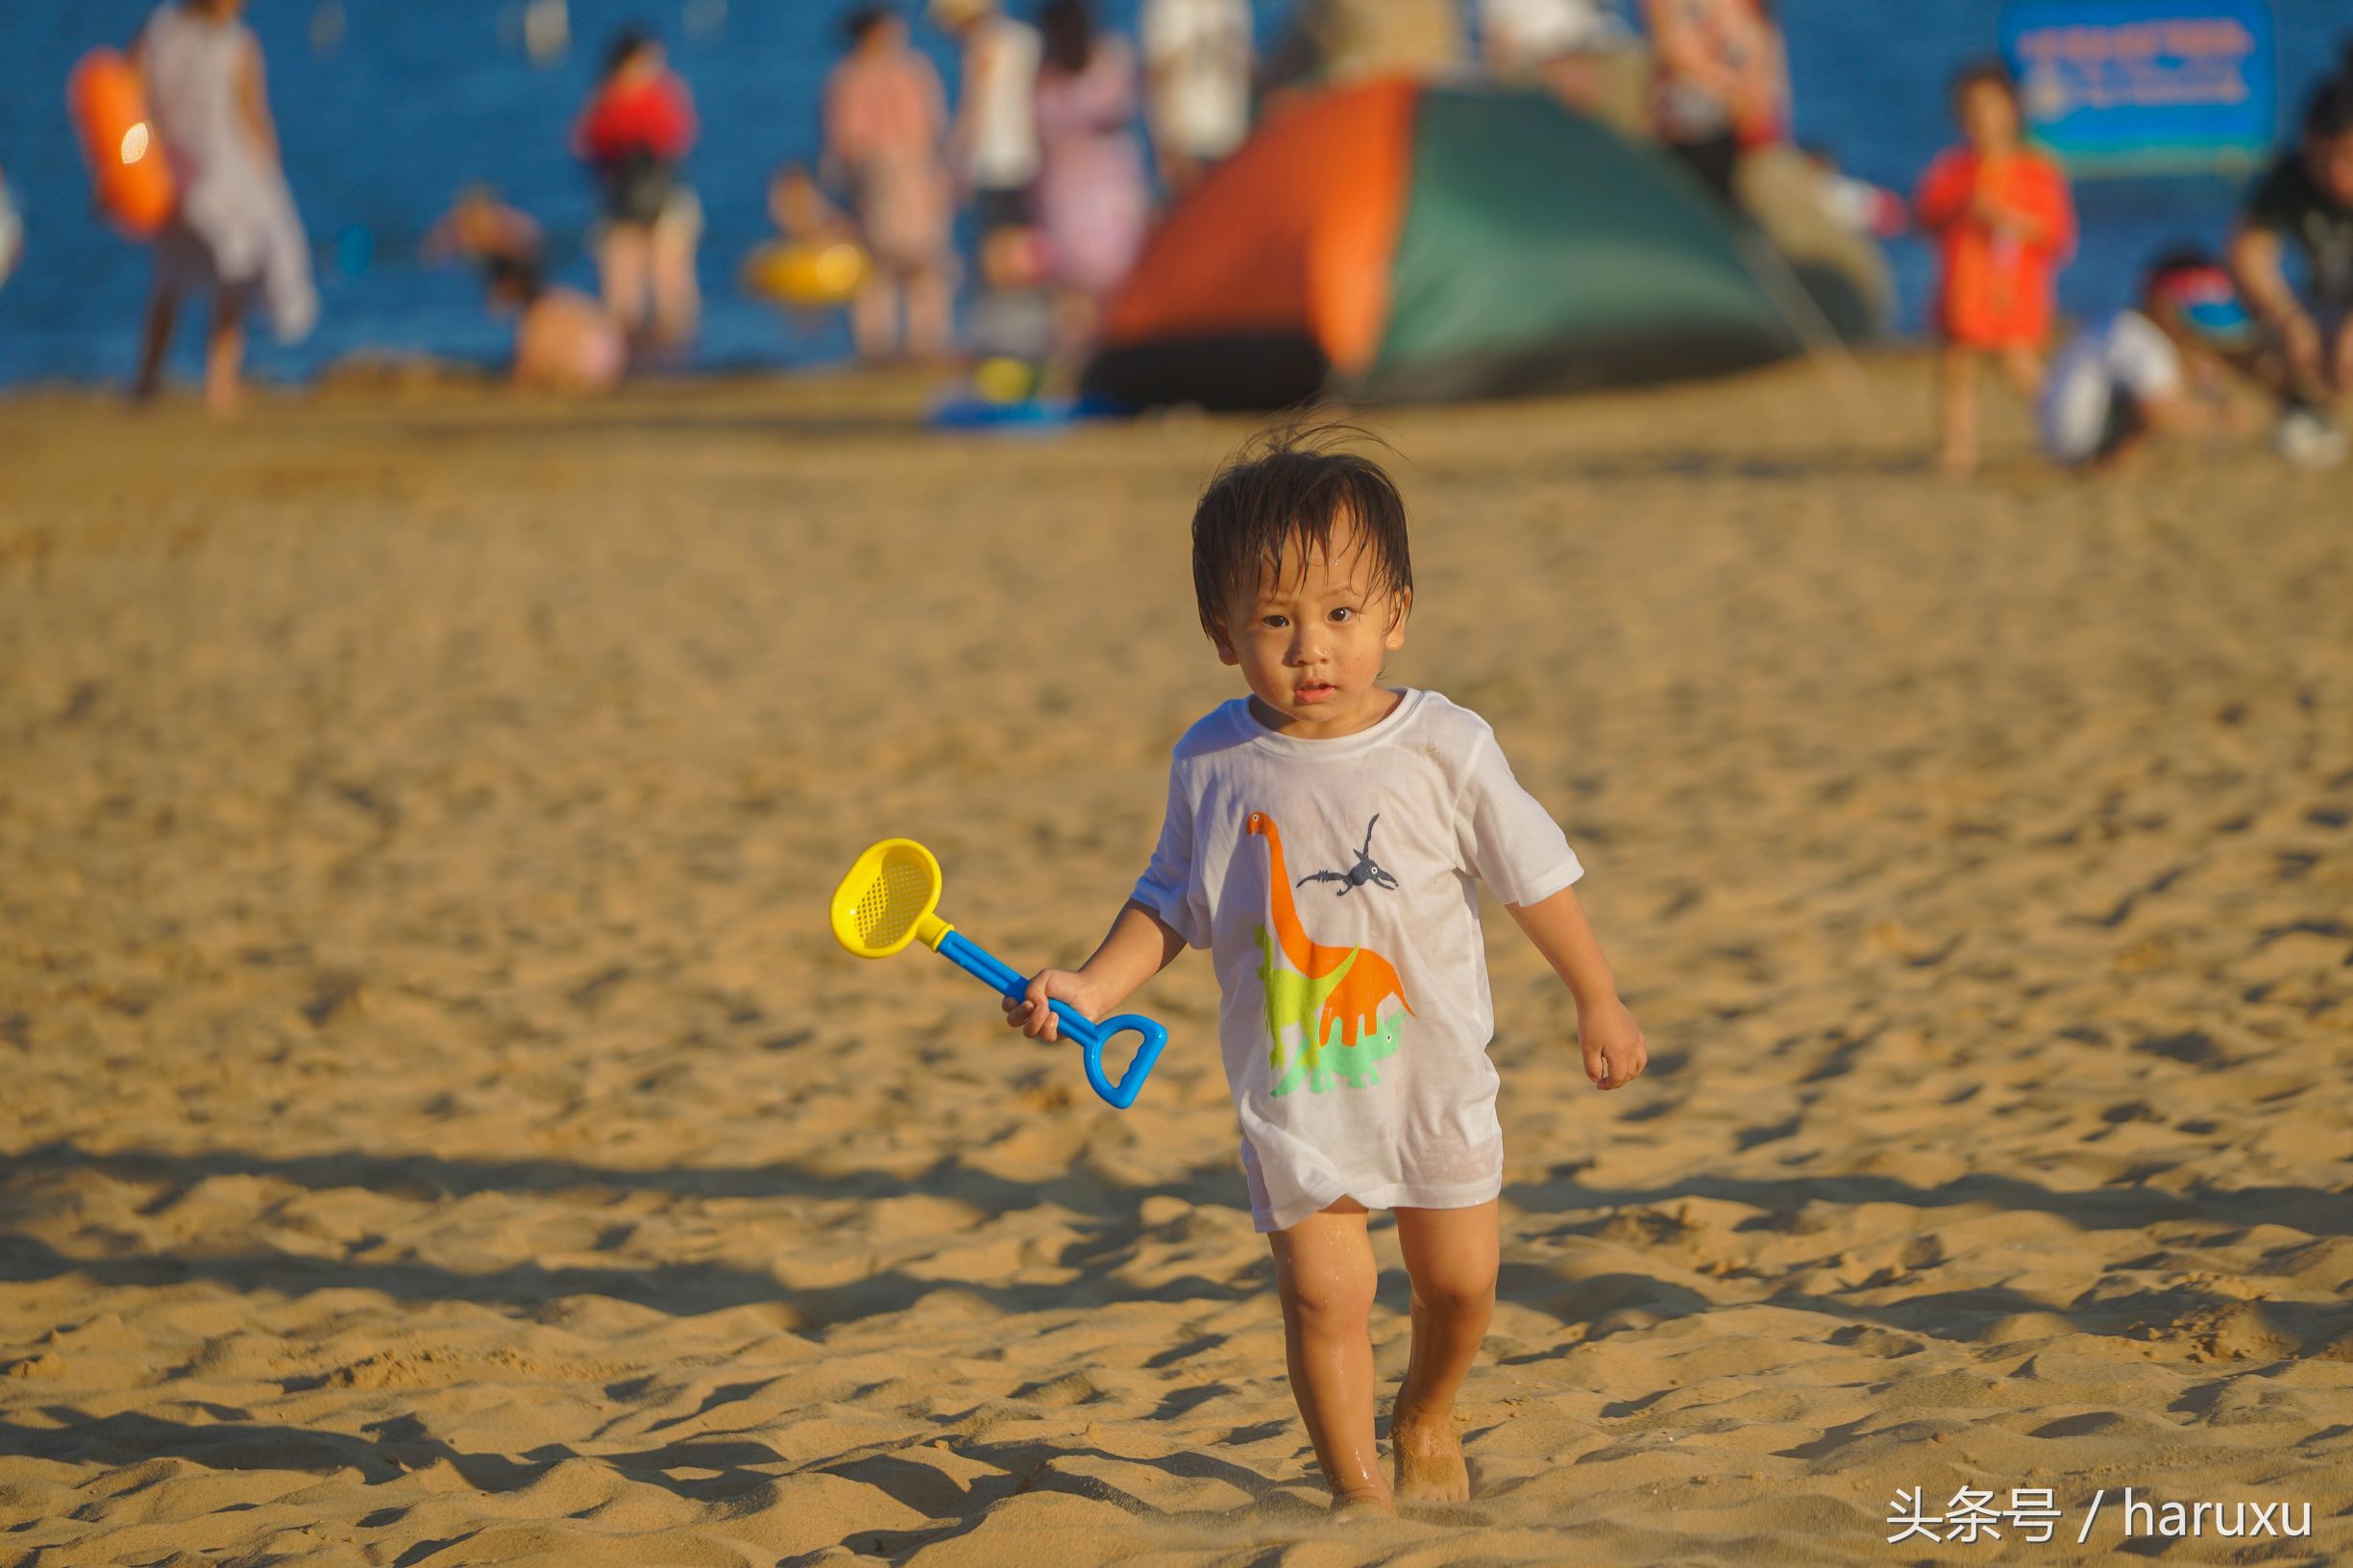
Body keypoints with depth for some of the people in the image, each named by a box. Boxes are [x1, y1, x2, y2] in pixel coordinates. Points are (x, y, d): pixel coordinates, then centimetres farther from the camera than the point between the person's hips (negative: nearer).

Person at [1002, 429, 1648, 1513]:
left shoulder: (1443, 746, -12)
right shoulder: (1211, 764, -8)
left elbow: (1534, 876, -1)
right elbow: (1173, 905, 4)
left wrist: (1597, 1001, 6)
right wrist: (1092, 989, -10)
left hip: (1433, 1069, 0)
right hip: (1290, 1087, 0)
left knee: (1459, 1281, 10)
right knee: (1323, 1295, -4)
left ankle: (1425, 1418, 40)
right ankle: (1358, 1485, 13)